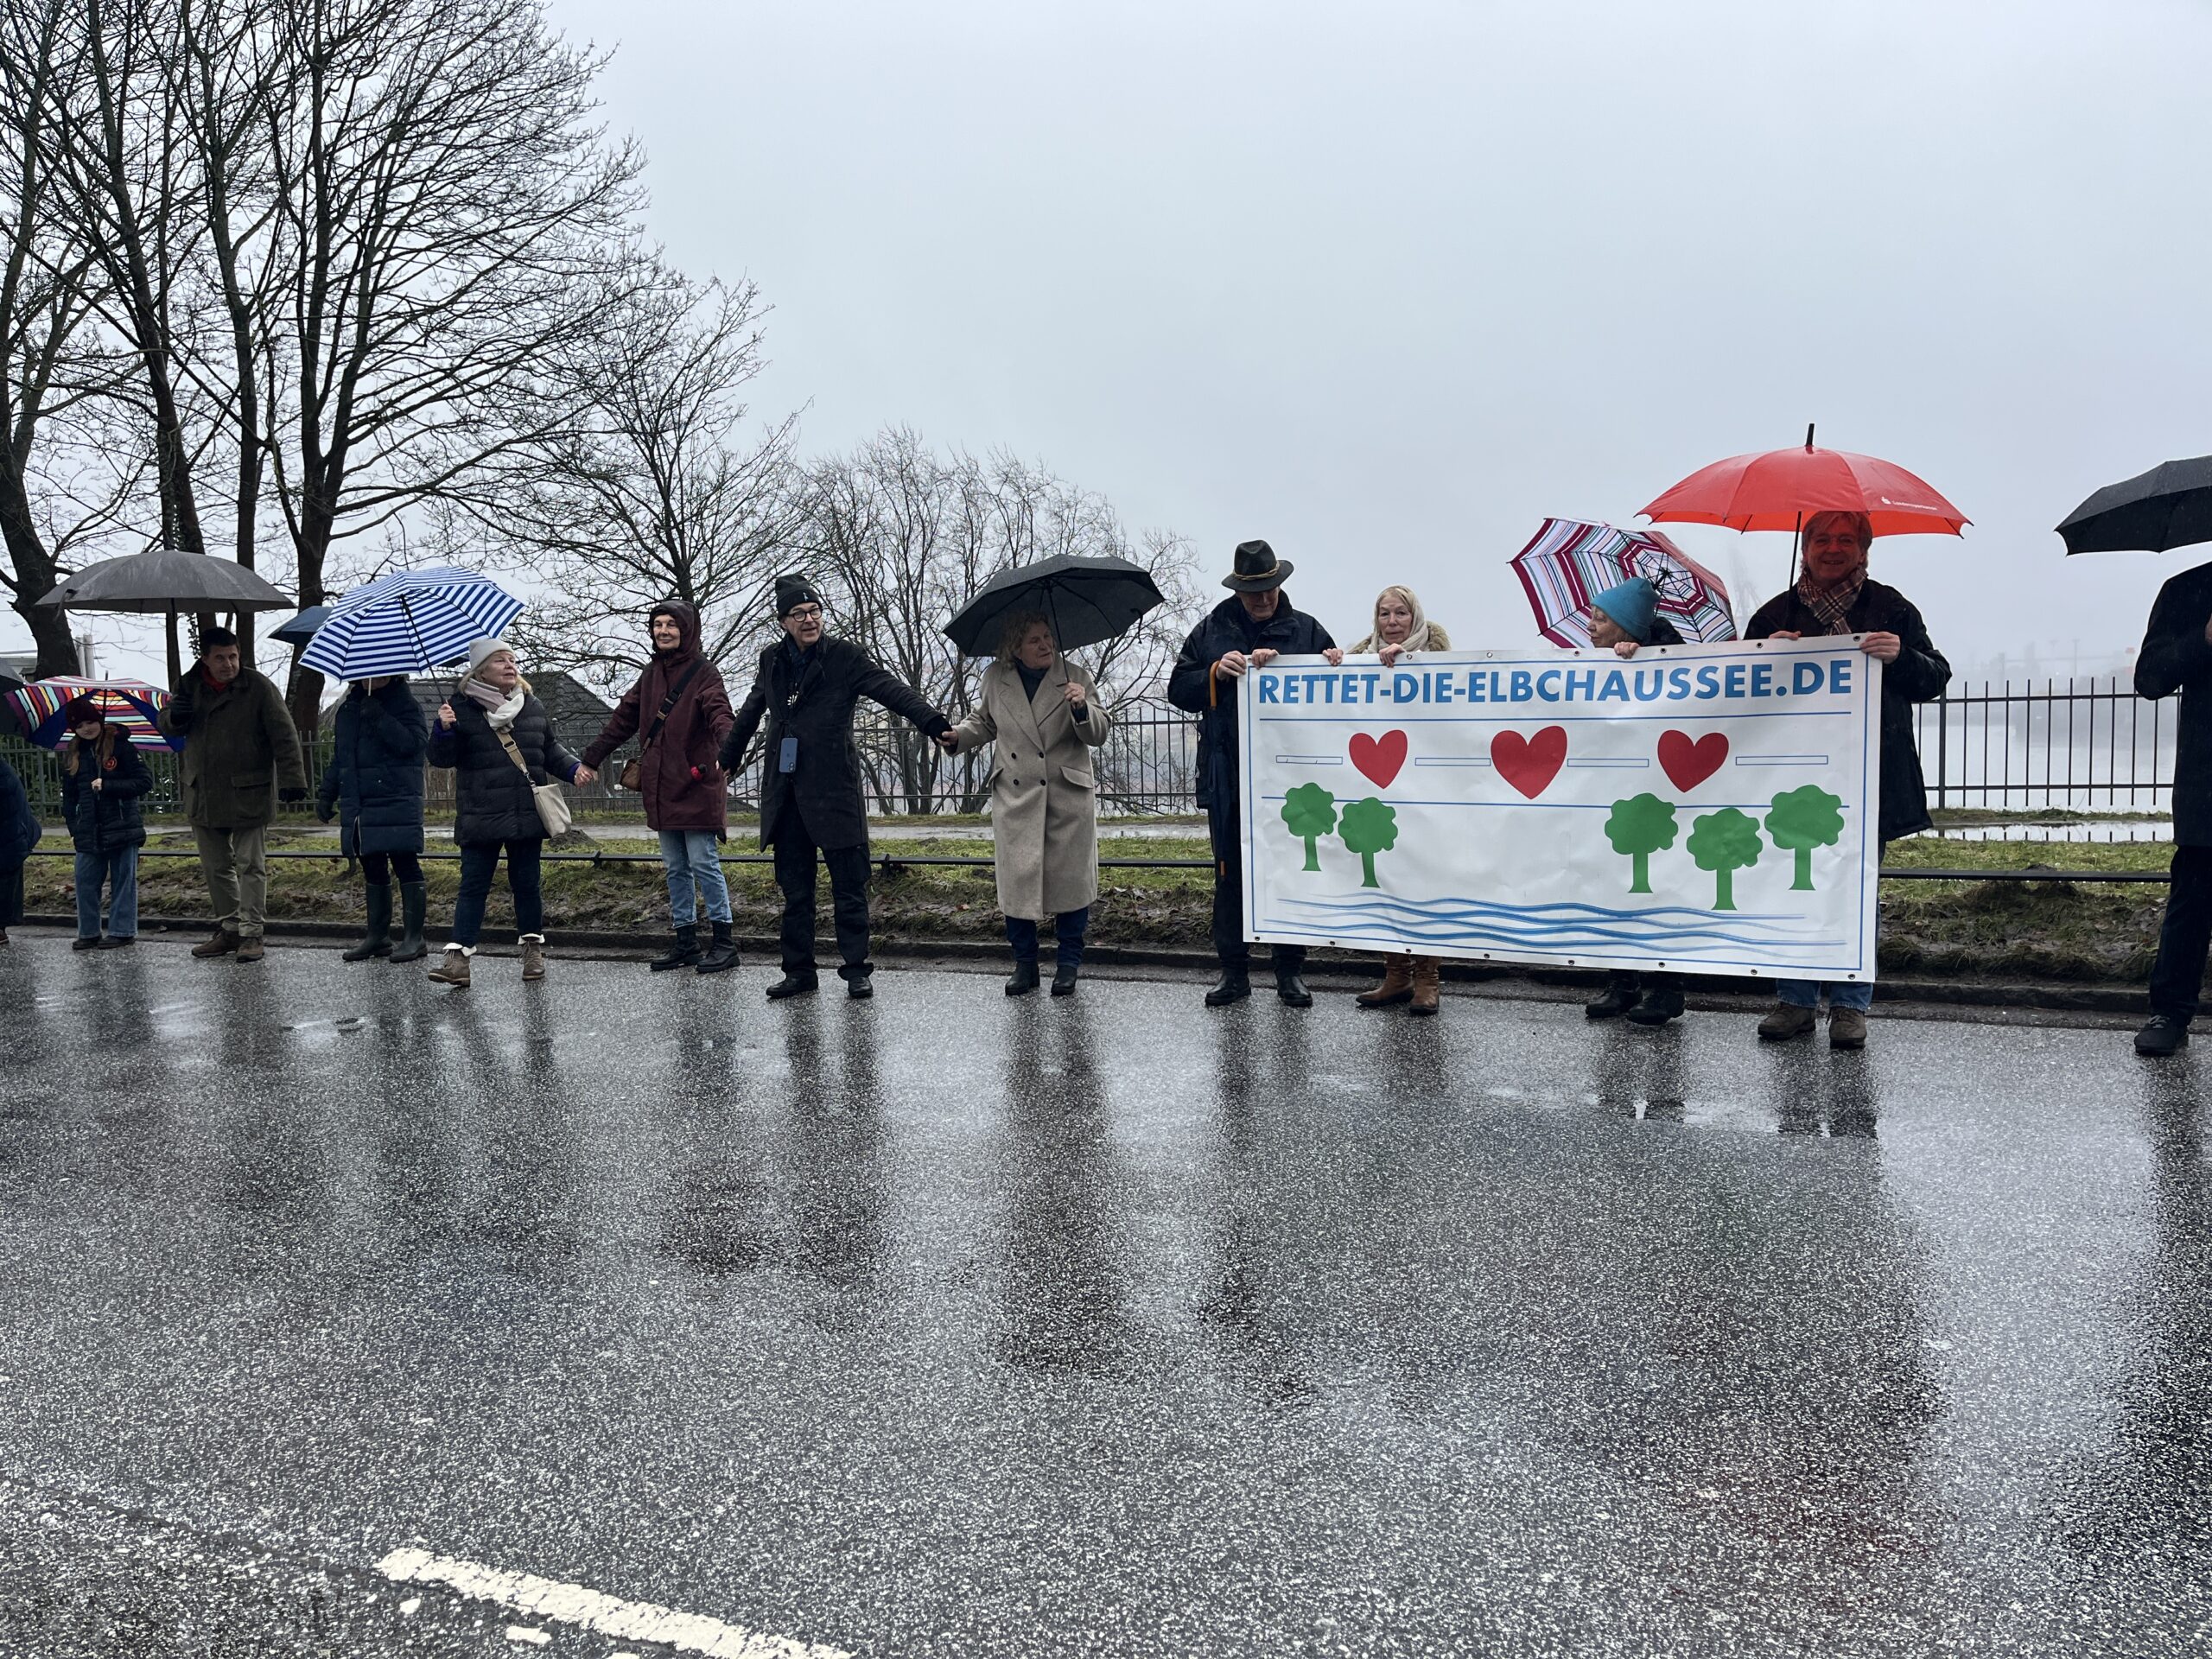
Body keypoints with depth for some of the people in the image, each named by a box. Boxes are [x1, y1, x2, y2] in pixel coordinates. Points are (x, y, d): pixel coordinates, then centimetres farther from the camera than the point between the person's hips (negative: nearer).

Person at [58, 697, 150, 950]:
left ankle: (123, 931, 9)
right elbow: (69, 796, 18)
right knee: (85, 882, 5)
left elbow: (145, 781, -8)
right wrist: (73, 829, 11)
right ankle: (88, 933, 14)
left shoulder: (120, 745, -4)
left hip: (122, 826, -5)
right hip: (88, 832, 5)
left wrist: (107, 786, -16)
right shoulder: (72, 755, 12)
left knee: (123, 881, 3)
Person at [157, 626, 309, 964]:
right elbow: (167, 726, 19)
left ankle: (250, 933, 1)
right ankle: (228, 930, 23)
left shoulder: (259, 687, -8)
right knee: (216, 867, 12)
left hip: (248, 795, -5)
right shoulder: (191, 686, 7)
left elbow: (283, 736, -10)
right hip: (203, 796, 6)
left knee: (250, 866, -3)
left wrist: (292, 780, -19)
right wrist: (174, 716, -7)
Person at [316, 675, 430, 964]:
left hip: (398, 801, -6)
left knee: (405, 865, -5)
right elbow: (339, 754, 23)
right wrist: (327, 793, 18)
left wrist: (380, 719, -24)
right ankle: (378, 936, 20)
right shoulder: (348, 706, 15)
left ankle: (414, 937, 0)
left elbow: (415, 742, -20)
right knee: (372, 868, 12)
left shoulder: (404, 703, -3)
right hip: (359, 804, 6)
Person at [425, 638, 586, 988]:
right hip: (480, 818, -3)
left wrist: (573, 768, 1)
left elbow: (551, 750, 18)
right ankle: (458, 956, -2)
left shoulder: (533, 708, 10)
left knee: (526, 883, 10)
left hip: (527, 815, 3)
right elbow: (441, 758, -4)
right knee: (473, 886, -2)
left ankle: (533, 947, 23)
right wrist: (444, 730, -22)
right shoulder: (462, 709, -1)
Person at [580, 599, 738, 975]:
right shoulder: (652, 673, 15)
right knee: (675, 868, 12)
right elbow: (625, 718, 21)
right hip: (662, 788, 8)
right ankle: (685, 941, 20)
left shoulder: (704, 672, -7)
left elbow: (718, 713, -23)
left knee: (703, 863, -7)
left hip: (696, 788, -8)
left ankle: (723, 940, 2)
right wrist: (592, 756, 20)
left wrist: (725, 748, -43)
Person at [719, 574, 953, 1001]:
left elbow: (891, 689, -13)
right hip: (785, 790, 5)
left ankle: (856, 970, 8)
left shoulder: (843, 656, -2)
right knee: (794, 888, 10)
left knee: (849, 886, 0)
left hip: (834, 788, -5)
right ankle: (798, 971, 19)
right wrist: (728, 758, 37)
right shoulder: (771, 661, 12)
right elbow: (751, 713, 27)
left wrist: (932, 722, -27)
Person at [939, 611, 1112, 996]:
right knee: (1016, 879, 3)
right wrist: (958, 737, 2)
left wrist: (1082, 708, -22)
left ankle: (1068, 965, 18)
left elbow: (1098, 735, -4)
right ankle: (1024, 964, 17)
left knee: (1069, 879, 3)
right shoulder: (995, 680, 4)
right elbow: (983, 723, 20)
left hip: (1068, 797, -2)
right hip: (1015, 798, 2)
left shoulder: (1077, 676, -2)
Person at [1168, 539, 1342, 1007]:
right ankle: (1234, 971, 17)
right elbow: (1178, 690, 5)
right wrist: (1215, 673, -11)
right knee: (1230, 876, 7)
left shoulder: (1306, 630, 4)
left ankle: (1291, 970, 17)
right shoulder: (1211, 631, 8)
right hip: (1227, 780, 1)